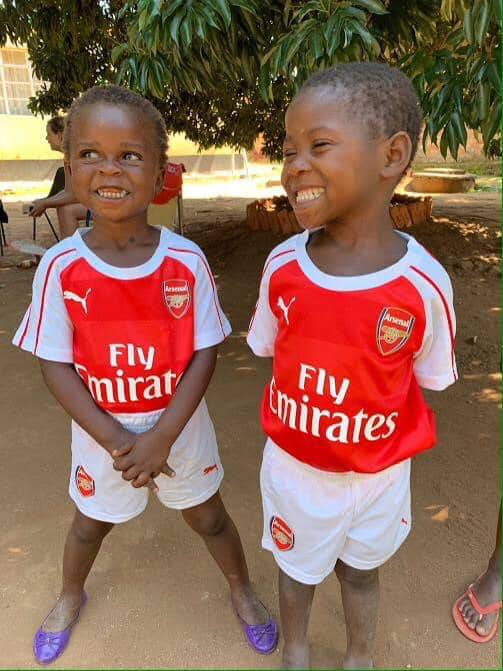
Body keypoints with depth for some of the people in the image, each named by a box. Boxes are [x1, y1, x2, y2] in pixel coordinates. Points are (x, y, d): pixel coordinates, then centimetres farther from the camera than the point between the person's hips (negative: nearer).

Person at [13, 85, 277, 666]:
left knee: (208, 518, 21)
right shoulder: (61, 266, -17)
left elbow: (204, 354, -13)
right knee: (91, 522, 27)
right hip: (101, 430, 1)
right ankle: (70, 596, 60)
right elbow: (55, 365, -12)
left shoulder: (187, 261, -17)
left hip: (178, 423, 0)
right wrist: (116, 442, -18)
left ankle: (242, 589, 52)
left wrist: (163, 436, -19)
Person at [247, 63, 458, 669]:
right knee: (297, 567, 26)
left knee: (359, 570, 26)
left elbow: (427, 380, -7)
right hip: (292, 465, 2)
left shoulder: (423, 283, -22)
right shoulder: (282, 265, -16)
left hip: (377, 474, -1)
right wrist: (296, 418, -6)